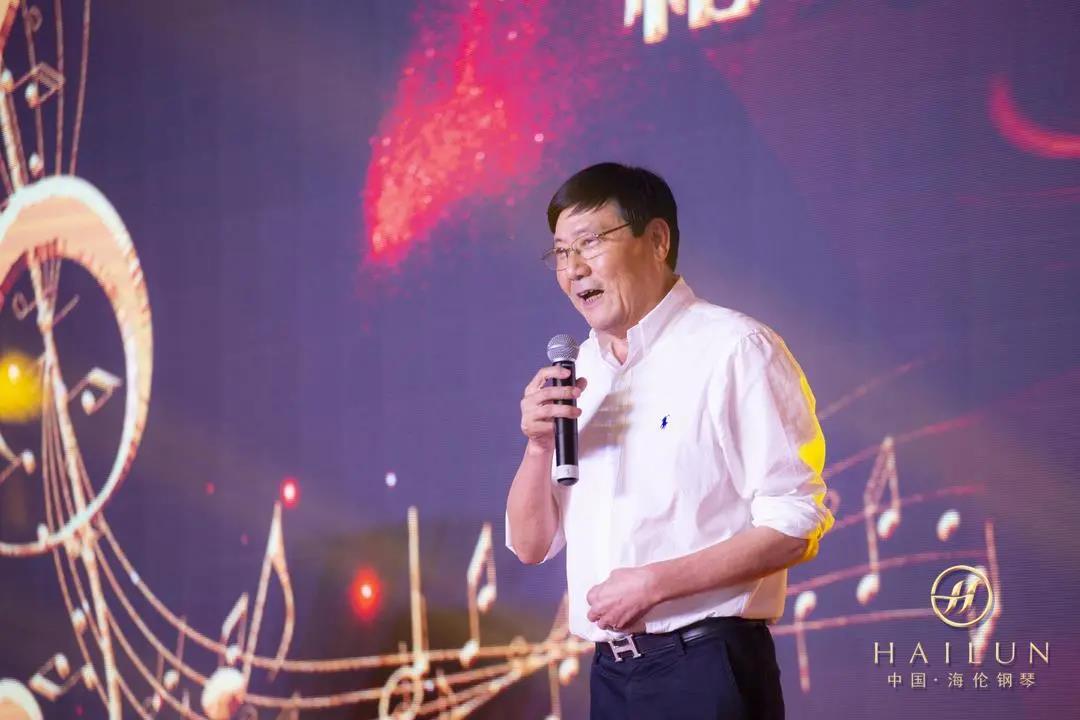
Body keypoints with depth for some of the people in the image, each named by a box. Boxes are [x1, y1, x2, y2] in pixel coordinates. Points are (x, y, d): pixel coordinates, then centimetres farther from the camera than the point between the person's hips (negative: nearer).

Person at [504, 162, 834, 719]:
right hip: (611, 673, 6)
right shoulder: (579, 371, 12)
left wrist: (655, 582, -17)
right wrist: (539, 445, -5)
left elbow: (795, 526, -13)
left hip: (704, 670, -6)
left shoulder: (735, 350, -8)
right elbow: (530, 545, 13)